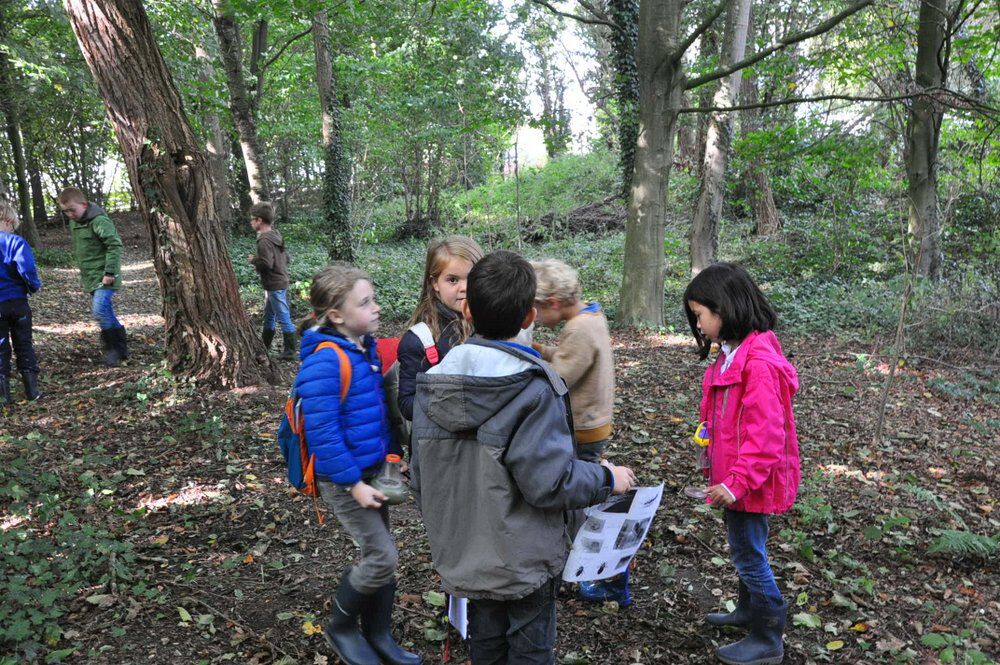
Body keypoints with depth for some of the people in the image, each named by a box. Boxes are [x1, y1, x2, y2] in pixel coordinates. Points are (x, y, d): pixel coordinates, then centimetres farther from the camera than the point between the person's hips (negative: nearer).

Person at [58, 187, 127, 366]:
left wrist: (110, 272, -23)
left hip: (104, 277, -9)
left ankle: (112, 348, -4)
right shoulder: (74, 223, 11)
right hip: (91, 277, 9)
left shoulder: (99, 221, -18)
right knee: (104, 312, 12)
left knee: (100, 311, -18)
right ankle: (121, 345, 22)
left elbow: (115, 245, -23)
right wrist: (83, 272, 20)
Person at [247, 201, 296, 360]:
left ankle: (290, 351, 4)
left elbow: (266, 264, -26)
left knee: (284, 318, -3)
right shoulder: (275, 235, 10)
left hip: (275, 285, -10)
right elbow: (286, 257, 14)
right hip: (281, 281, 10)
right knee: (268, 316, 20)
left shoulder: (265, 240, -19)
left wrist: (253, 260, -7)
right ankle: (264, 346, 32)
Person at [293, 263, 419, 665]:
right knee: (382, 556, -4)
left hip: (372, 471, 8)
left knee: (381, 555, 15)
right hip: (343, 479, -8)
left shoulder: (365, 347, 3)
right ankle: (340, 627, 21)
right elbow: (323, 432, -24)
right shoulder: (325, 361, -23)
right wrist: (353, 483, -20)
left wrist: (390, 456, 13)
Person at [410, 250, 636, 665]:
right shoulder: (533, 388, -23)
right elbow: (549, 482, -24)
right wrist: (607, 478, -7)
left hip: (464, 557, 5)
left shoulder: (432, 384, -5)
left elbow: (421, 479, 1)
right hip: (524, 560, -5)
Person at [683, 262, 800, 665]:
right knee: (744, 548, 24)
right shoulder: (733, 353, 5)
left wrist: (737, 481, -24)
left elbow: (765, 434, -27)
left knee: (749, 553, 5)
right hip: (737, 476, 9)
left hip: (751, 481, -9)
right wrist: (724, 473, 12)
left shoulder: (759, 362, -26)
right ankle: (749, 610, 44)